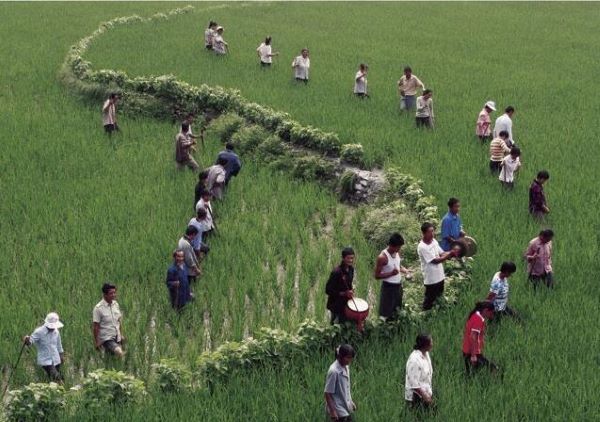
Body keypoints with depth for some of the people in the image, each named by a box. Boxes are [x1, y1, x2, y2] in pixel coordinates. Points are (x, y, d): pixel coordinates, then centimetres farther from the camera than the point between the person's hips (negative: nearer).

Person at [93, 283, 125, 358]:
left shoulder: (116, 305, 7)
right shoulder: (98, 308, -13)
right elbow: (96, 327, -10)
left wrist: (121, 334, 18)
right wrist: (97, 342, -9)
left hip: (117, 338, 7)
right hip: (106, 338, -7)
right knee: (119, 352, -30)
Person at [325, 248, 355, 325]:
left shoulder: (351, 269, 1)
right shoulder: (336, 272, -23)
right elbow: (328, 290, -21)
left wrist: (350, 292, -2)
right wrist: (343, 293, -27)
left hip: (346, 303, 7)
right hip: (336, 305, -7)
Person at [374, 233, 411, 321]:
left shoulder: (397, 253, -1)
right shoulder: (382, 257, -23)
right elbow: (377, 276, -19)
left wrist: (405, 271, -5)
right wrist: (391, 273, -31)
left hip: (398, 285, 8)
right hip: (388, 287, -7)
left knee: (396, 311, 20)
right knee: (386, 315, 2)